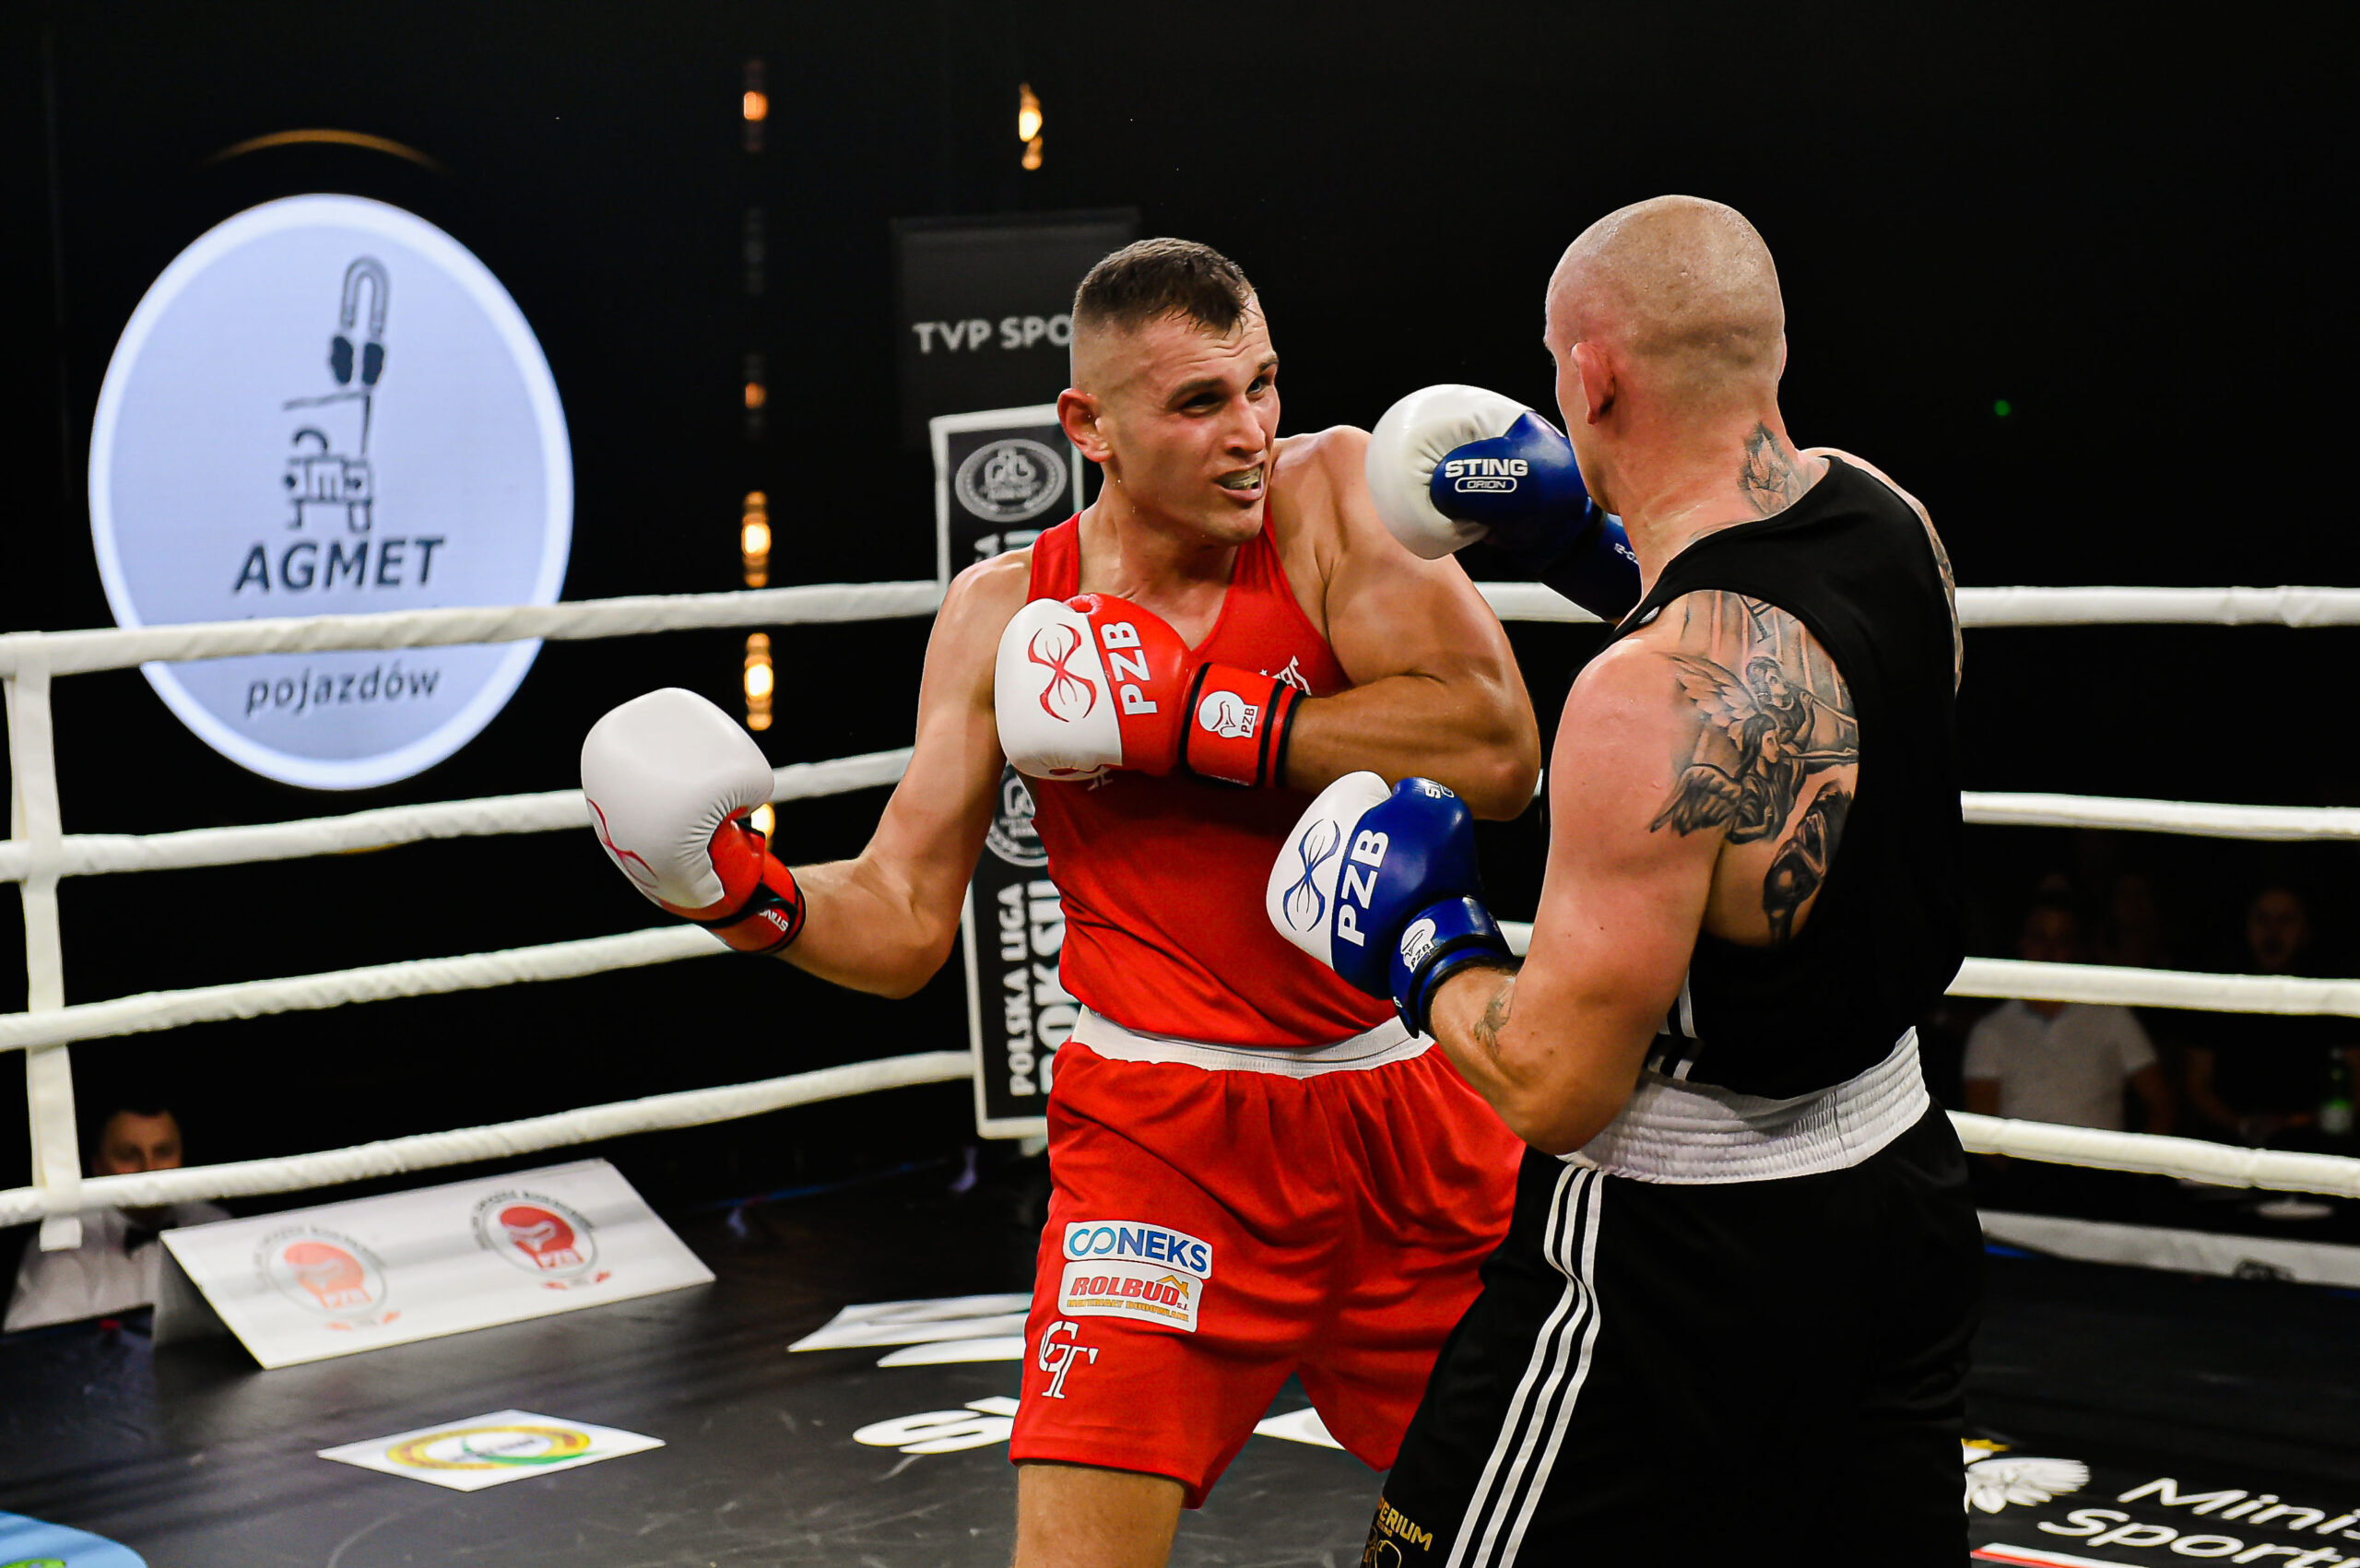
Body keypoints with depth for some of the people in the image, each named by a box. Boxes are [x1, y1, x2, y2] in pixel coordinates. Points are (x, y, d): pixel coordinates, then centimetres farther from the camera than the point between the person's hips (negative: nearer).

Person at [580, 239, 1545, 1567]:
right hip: (1167, 1133, -1)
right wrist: (752, 894, -20)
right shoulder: (1005, 610, -2)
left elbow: (1499, 756, -21)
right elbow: (903, 923, 0)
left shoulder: (1334, 492, -7)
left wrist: (1195, 720, -22)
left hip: (1411, 1111, 1)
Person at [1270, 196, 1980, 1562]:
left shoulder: (1654, 701, -28)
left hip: (1681, 1248, -8)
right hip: (1899, 1176, 8)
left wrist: (1418, 945, -6)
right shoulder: (1885, 515, -3)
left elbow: (1552, 1084, -23)